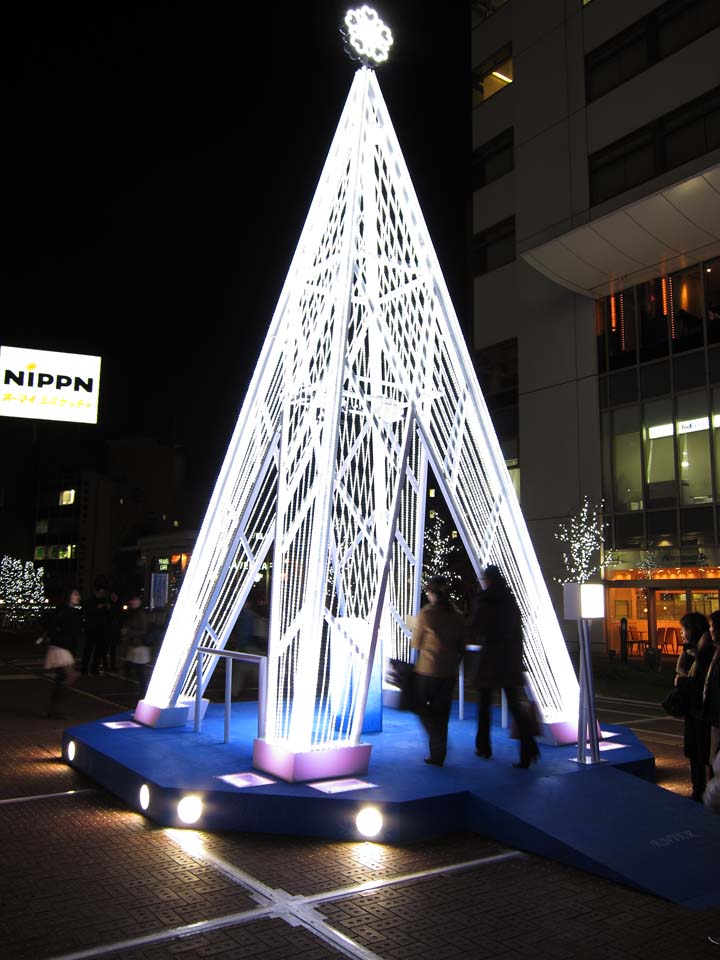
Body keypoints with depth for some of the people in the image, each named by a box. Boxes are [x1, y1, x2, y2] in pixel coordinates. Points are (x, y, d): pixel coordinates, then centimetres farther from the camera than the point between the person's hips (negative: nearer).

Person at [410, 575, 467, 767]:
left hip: (427, 670, -5)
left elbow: (416, 644, -3)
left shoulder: (426, 613, -10)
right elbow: (461, 647, 10)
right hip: (449, 672, 5)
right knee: (441, 712, 13)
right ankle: (438, 755, 16)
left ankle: (438, 741, -5)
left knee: (419, 704, 12)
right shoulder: (457, 616, 5)